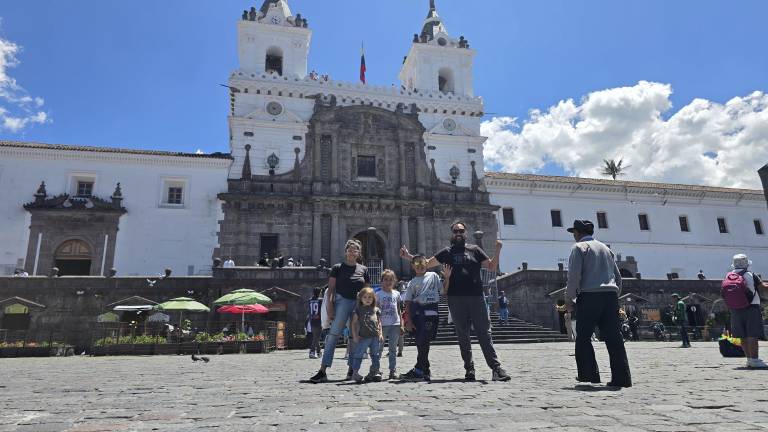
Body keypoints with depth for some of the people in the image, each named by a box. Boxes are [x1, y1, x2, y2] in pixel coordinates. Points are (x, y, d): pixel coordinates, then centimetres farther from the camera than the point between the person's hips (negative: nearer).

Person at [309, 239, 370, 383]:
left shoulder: (363, 269, 13)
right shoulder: (338, 268, 5)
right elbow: (331, 287, 0)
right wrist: (329, 304, -12)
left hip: (359, 304, 4)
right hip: (342, 301, -3)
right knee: (333, 335, -12)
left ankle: (351, 371, 17)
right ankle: (323, 370, -14)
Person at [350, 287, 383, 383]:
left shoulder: (376, 310, 14)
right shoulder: (358, 309, 6)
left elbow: (379, 322, 16)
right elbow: (354, 323, 4)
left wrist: (381, 333, 5)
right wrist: (355, 335, -4)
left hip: (375, 336, 3)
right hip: (363, 336, -3)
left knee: (375, 355, 11)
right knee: (358, 354, -4)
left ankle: (375, 371, 20)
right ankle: (355, 372, 2)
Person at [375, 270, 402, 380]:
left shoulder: (396, 294, 10)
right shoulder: (378, 294, 0)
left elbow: (399, 310, 14)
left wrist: (401, 324, 8)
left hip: (395, 324, 3)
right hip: (382, 324, -3)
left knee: (393, 349, 8)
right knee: (379, 348, 0)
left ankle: (393, 370, 13)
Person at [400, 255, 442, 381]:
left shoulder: (433, 276, 11)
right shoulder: (412, 283, 14)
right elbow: (408, 302, 9)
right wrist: (409, 321, -1)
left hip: (430, 311, -2)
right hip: (416, 312, 3)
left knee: (423, 342, -8)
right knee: (419, 342, 3)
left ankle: (418, 370, -1)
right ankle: (425, 370, 15)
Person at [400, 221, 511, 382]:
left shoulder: (474, 250, 12)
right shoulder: (447, 252, 13)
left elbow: (491, 266, 9)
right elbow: (427, 264, 17)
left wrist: (498, 251, -5)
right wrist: (409, 257, 8)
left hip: (476, 297, -1)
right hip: (456, 299, 1)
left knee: (484, 333, -3)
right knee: (462, 335, 6)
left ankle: (496, 367, -2)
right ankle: (469, 369, 14)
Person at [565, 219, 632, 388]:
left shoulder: (579, 248, 1)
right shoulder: (605, 248, 22)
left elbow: (574, 276, -8)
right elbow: (618, 277, 21)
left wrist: (569, 299, 0)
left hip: (589, 296, -6)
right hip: (611, 295, 6)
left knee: (583, 338, 2)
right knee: (614, 338, 4)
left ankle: (589, 375, 0)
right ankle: (622, 378, 2)